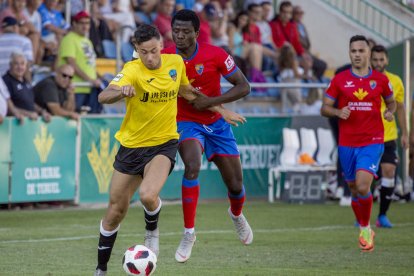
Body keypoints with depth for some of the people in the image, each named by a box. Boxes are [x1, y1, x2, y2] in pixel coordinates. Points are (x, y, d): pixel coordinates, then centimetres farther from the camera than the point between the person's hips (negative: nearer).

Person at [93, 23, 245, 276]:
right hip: (132, 145, -1)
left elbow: (187, 92, 17)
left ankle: (152, 232, 6)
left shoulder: (176, 63, -5)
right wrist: (121, 91, -57)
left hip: (164, 144, 1)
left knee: (148, 195, -28)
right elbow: (103, 96, -36)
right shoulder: (133, 70, -18)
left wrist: (221, 111, 20)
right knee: (116, 211, 6)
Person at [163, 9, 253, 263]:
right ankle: (189, 234, -22)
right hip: (187, 124, -1)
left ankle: (237, 214, 44)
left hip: (216, 124, 1)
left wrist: (211, 101, -22)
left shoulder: (215, 55, -15)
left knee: (236, 185, 5)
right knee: (192, 166, -31)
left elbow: (244, 87, -11)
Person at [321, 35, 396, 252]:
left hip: (372, 143, -2)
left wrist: (390, 111, -5)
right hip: (347, 144, 2)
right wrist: (338, 112, -16)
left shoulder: (380, 80, 3)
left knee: (363, 187, -19)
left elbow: (391, 101, 18)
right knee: (355, 191, 9)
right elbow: (324, 108, 5)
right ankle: (364, 230, 30)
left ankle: (366, 227, 3)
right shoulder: (339, 80, 2)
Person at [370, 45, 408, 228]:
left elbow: (400, 108, 15)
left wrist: (404, 133, 14)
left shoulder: (395, 81, 6)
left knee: (389, 172, -8)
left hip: (388, 137, 2)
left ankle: (382, 216, 2)